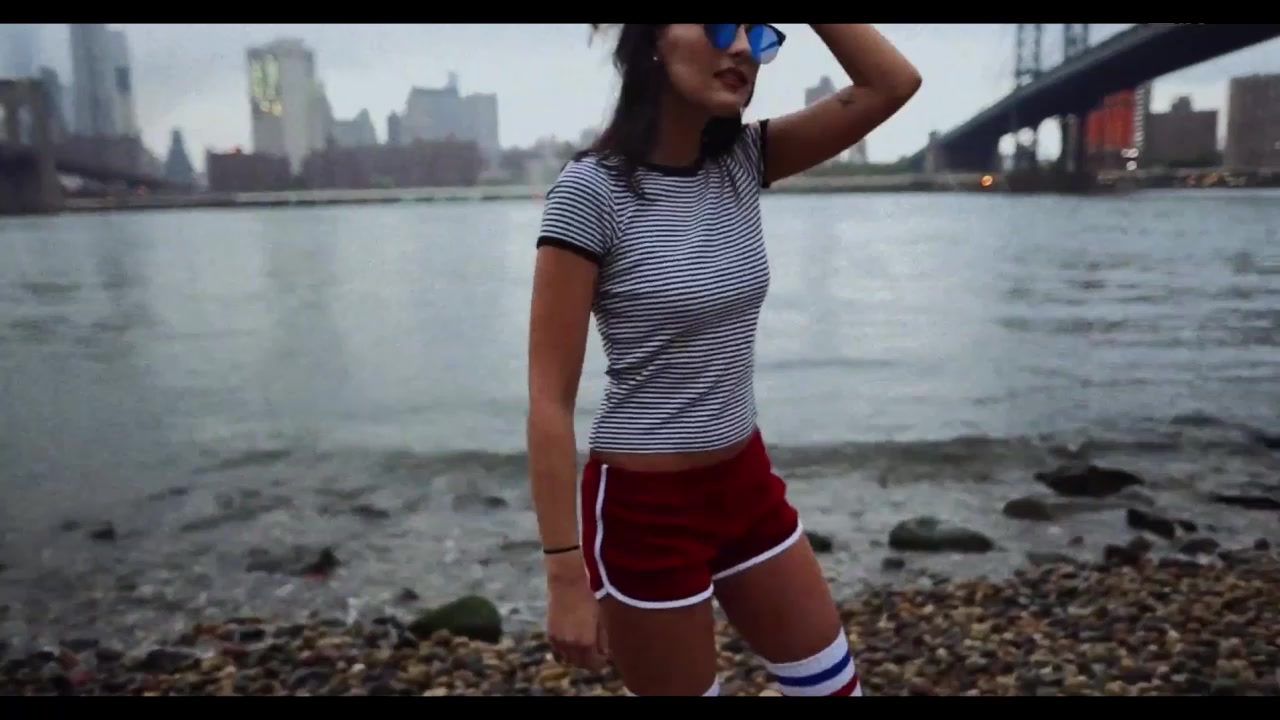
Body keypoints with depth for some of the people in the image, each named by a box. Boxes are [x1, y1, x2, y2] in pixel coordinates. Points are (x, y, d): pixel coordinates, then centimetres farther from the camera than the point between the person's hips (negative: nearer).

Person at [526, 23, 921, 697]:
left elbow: (893, 83, -3)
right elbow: (549, 397, -19)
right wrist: (566, 575, -19)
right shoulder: (591, 188, -18)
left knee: (831, 679, 20)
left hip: (747, 482, 7)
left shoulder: (741, 162, 1)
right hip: (645, 506, -6)